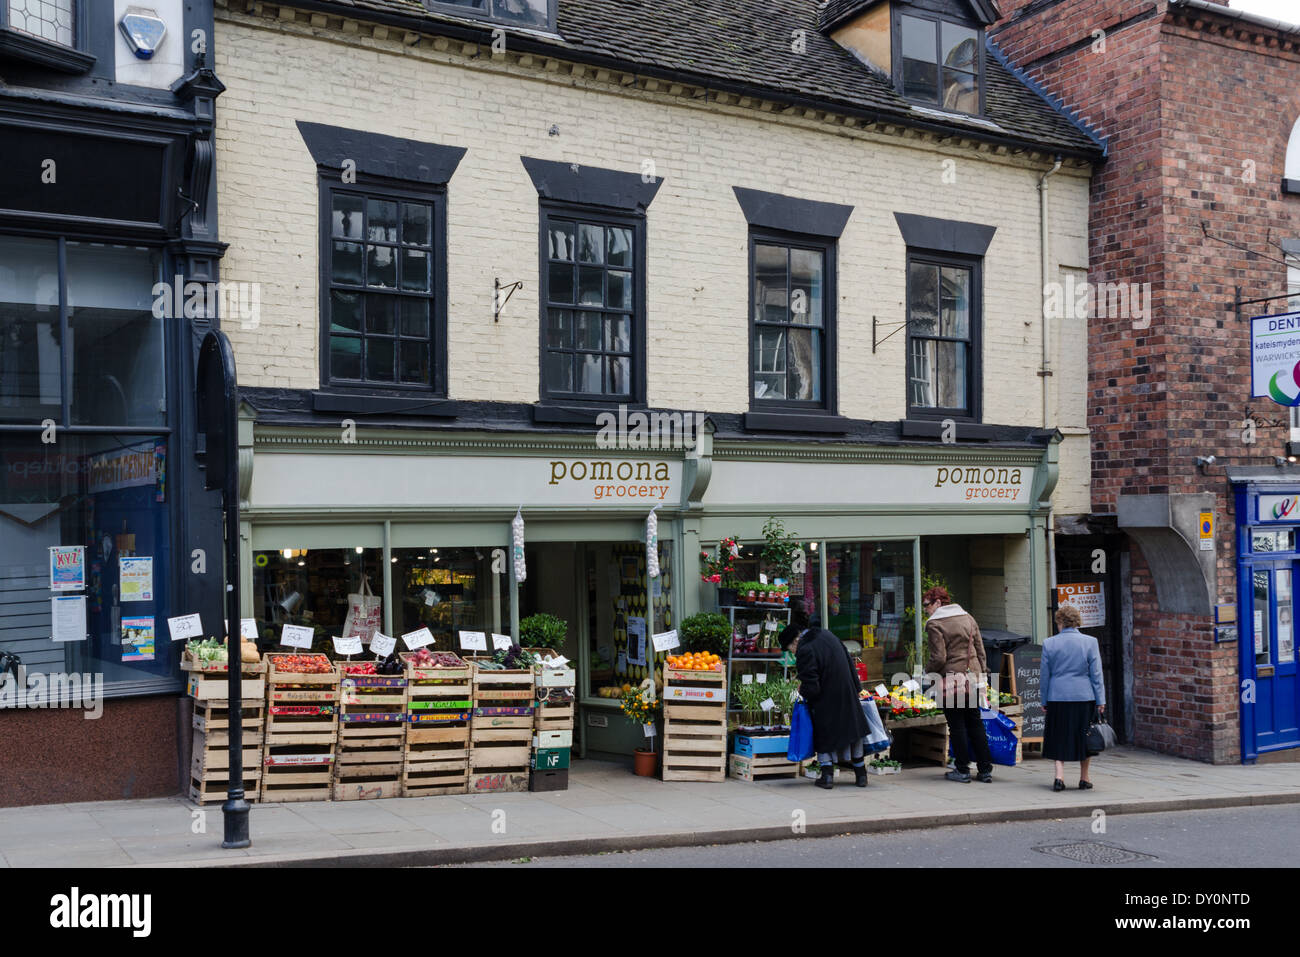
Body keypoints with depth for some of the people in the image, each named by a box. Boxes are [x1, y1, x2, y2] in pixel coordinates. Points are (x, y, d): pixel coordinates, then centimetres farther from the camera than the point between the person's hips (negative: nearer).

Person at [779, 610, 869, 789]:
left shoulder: (805, 651, -23)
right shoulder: (826, 635, 2)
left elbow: (811, 688, -25)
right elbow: (850, 663, 12)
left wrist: (802, 690, -2)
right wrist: (856, 689, 20)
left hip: (825, 703, -7)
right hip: (848, 696, 7)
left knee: (824, 737, 11)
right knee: (853, 735, 17)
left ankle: (827, 775, 6)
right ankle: (861, 775, 24)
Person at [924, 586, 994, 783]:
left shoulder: (934, 624, -11)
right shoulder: (967, 618, 11)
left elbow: (939, 658, -16)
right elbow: (980, 650, 12)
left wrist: (929, 674, 1)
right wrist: (982, 672, 20)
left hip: (950, 680, -6)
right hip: (972, 678, 6)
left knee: (956, 725, 2)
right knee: (975, 722, 12)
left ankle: (963, 770, 7)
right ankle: (986, 769, 13)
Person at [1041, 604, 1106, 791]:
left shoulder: (1049, 643, 0)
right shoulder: (1090, 642, -2)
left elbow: (1045, 675, 5)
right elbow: (1096, 674, -1)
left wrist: (1045, 701, 12)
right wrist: (1100, 701, 3)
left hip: (1057, 697, 0)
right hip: (1084, 697, 0)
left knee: (1059, 738, 8)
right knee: (1084, 737, 10)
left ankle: (1059, 776, -4)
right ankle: (1084, 779, 17)